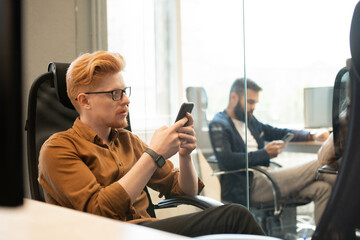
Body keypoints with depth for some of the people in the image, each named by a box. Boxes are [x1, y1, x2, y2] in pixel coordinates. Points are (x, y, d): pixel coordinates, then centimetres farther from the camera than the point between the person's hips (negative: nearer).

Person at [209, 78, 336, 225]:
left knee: (322, 188, -15)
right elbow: (227, 161, -18)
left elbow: (278, 133, 34)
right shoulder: (218, 125, -3)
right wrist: (264, 153, -13)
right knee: (317, 166, -16)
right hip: (250, 185, -9)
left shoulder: (250, 120, 23)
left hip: (265, 176, 9)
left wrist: (312, 136, 19)